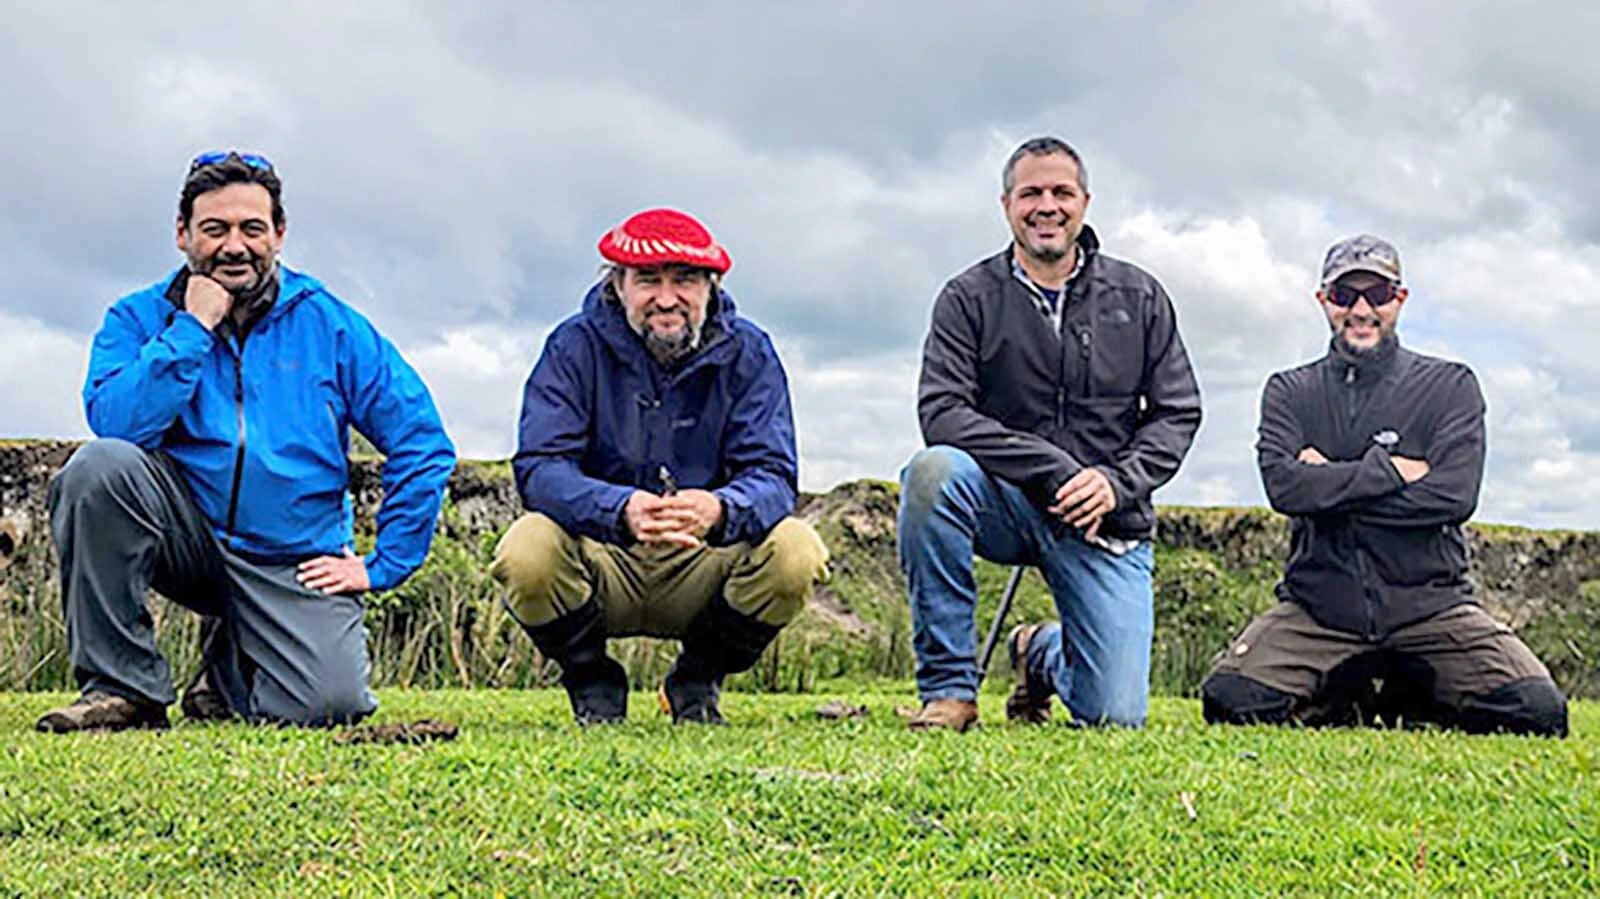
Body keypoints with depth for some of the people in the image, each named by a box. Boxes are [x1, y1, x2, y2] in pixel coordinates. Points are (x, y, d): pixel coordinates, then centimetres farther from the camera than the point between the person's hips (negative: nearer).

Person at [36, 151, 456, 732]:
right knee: (101, 466, -29)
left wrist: (382, 565, -3)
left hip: (292, 564, 0)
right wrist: (193, 329, -15)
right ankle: (124, 686, -15)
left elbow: (424, 446, 1)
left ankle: (231, 673, 15)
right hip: (187, 539, 0)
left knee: (331, 703, -24)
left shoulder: (330, 326, 2)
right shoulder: (139, 318, 2)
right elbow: (117, 424, -18)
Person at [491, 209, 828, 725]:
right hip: (603, 561, -1)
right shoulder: (576, 346, -9)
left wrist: (720, 510, -41)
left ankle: (697, 682, 3)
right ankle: (593, 684, 1)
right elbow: (540, 468, -20)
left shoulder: (747, 352, -5)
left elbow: (772, 474, -15)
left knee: (794, 552, -27)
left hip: (703, 567, 1)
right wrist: (621, 511, -42)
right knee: (527, 553, -32)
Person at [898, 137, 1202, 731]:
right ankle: (948, 689, -22)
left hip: (1108, 523, 1)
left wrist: (1116, 482, -14)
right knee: (934, 470, -36)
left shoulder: (1138, 297, 7)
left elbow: (1178, 413, 5)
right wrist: (1055, 471, -22)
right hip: (1006, 503, -1)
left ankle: (1043, 654, 30)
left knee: (1115, 717, -10)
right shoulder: (969, 298, -1)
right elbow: (942, 412, -13)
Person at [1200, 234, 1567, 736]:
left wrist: (1330, 485, -7)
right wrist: (1390, 469, -10)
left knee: (1539, 711, -21)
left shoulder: (1450, 386, 7)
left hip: (1428, 603, 0)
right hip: (1318, 607, 0)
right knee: (1229, 701, -25)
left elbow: (1454, 496, -9)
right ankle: (1344, 706, 7)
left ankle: (1413, 702, 10)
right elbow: (1284, 486, -8)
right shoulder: (1289, 392, 11)